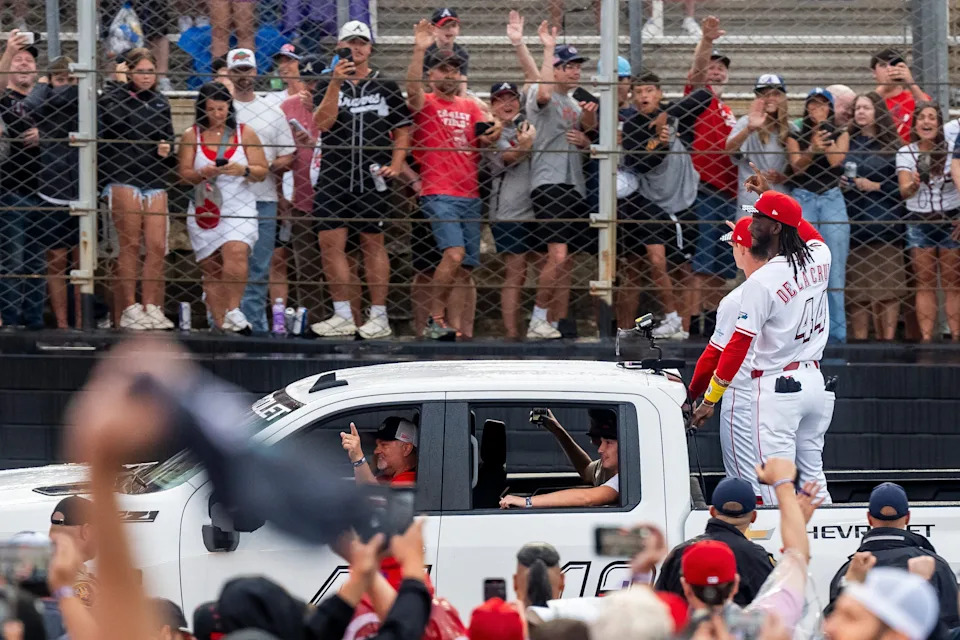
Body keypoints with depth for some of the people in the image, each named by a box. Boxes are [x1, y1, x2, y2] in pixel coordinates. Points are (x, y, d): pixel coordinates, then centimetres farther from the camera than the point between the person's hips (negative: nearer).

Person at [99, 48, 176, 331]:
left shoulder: (161, 103, 17)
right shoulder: (115, 97, 0)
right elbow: (113, 117, -19)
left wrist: (167, 151, 6)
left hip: (155, 183, 5)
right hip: (123, 180, -5)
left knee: (157, 247, -1)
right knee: (129, 246, -3)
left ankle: (151, 307, 5)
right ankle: (130, 309, 0)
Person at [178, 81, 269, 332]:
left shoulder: (245, 134, 6)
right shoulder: (191, 136, 7)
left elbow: (262, 171, 6)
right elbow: (184, 173, 3)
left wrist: (243, 171, -15)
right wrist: (203, 174, -16)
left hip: (239, 208, -1)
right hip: (204, 210, 1)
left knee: (236, 255, -25)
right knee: (211, 269, 1)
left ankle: (232, 310, -18)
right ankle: (219, 322, 3)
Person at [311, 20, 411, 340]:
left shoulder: (386, 87, 9)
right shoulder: (327, 86, 9)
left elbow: (402, 130, 10)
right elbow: (322, 123, -7)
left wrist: (396, 165, -4)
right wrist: (336, 83, -16)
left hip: (372, 180, -1)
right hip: (333, 178, 1)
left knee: (373, 244, 0)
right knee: (330, 243, -5)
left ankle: (379, 317, 4)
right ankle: (343, 316, 1)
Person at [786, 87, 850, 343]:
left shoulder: (840, 135, 11)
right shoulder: (795, 137, 10)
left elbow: (836, 161, -7)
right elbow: (797, 166, -6)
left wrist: (823, 126, -10)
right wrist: (812, 149, -26)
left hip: (832, 200, 0)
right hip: (803, 200, 0)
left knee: (834, 271, -5)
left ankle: (837, 332, -3)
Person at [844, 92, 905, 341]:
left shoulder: (892, 146, 5)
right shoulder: (847, 144, 12)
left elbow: (903, 184, 1)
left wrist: (876, 186, -9)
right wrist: (839, 182, -3)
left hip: (885, 224, -2)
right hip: (855, 224, 2)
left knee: (887, 290, -4)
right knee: (857, 291, 0)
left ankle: (887, 339, -2)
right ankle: (859, 340, 2)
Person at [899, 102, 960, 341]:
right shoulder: (906, 153, 0)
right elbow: (904, 191, -9)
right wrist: (914, 184, -34)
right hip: (918, 221, 1)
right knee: (924, 284, 1)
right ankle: (926, 337, 0)